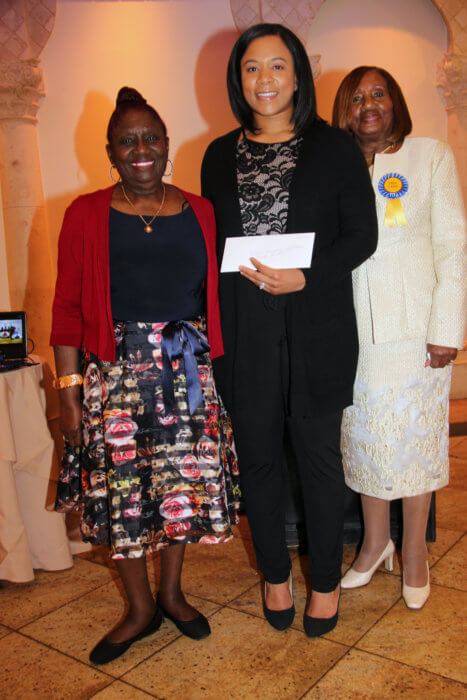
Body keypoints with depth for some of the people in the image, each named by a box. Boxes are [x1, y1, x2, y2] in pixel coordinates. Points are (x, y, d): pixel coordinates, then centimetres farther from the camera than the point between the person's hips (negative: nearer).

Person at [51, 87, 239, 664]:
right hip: (117, 372, -1)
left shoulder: (201, 213, 7)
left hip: (189, 371, 2)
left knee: (184, 485, 9)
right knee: (122, 491, 5)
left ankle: (171, 593, 34)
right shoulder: (86, 215, 1)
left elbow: (218, 296, 10)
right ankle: (140, 609, 28)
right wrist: (68, 388, -6)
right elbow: (67, 307, -1)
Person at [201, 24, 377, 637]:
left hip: (316, 328, -2)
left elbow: (362, 235, -1)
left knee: (319, 454, 6)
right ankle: (276, 573, 32)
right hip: (243, 331, 3)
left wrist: (304, 278, -17)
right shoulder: (220, 156, 11)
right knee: (257, 454, 10)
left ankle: (326, 580, 28)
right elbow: (209, 244, 11)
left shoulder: (334, 148, 3)